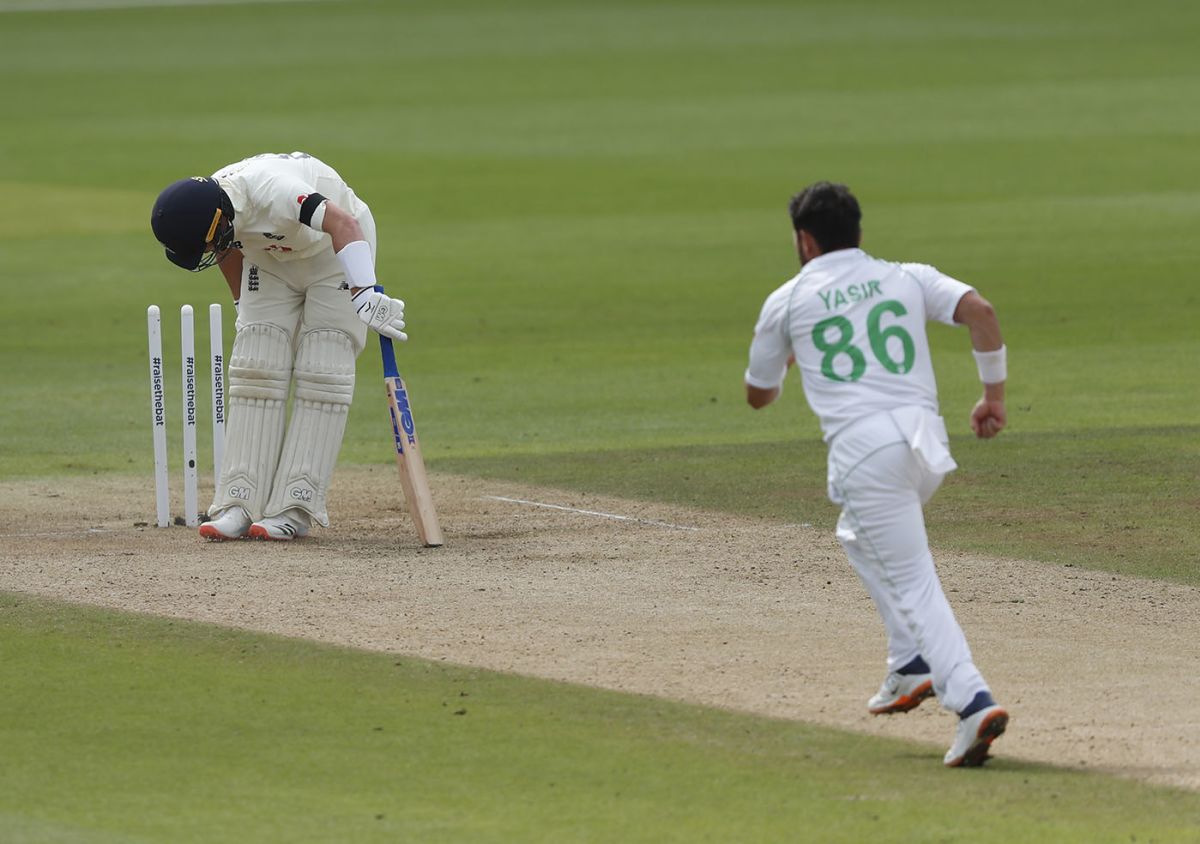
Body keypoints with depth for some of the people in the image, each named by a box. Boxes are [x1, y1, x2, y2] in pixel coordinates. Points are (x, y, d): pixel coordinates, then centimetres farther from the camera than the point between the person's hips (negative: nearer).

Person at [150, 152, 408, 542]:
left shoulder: (271, 191, -41)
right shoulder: (206, 215, -19)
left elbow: (343, 223, -51)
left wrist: (365, 295, -59)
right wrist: (244, 307, 15)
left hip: (335, 249, -6)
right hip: (270, 258, 6)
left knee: (321, 374, -14)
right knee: (255, 369, -6)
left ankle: (295, 508, -17)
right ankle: (240, 504, -8)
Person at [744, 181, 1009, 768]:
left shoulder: (787, 302, 12)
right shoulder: (908, 278, 17)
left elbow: (758, 395, 23)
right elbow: (980, 311, -2)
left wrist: (786, 356, 45)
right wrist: (994, 393, 5)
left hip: (863, 448, -5)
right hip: (926, 437, 5)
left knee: (914, 583, -6)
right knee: (861, 536, 31)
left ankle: (971, 700, -22)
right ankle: (912, 666, 21)